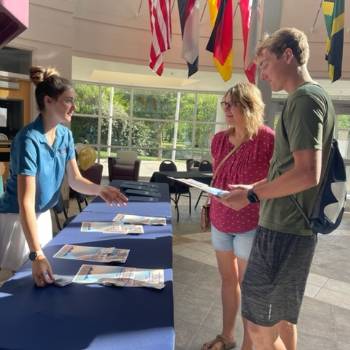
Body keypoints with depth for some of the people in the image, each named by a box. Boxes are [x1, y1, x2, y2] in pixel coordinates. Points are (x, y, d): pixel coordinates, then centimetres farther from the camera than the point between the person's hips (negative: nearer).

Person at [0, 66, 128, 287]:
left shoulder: (65, 135, -5)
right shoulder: (29, 139, -28)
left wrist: (99, 189, -24)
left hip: (43, 215, 7)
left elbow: (75, 180, -2)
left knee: (44, 282, 19)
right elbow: (26, 202, -33)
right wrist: (36, 255, -40)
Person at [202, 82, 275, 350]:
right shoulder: (219, 139, 3)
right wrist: (211, 208, 16)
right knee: (228, 278, 18)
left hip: (251, 224, -6)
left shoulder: (267, 139, -16)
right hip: (220, 221, 6)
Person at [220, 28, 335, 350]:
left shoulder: (304, 98, -15)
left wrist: (252, 196, -16)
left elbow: (307, 174, -25)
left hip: (283, 231, -10)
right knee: (283, 317, 21)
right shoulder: (316, 97, 17)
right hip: (294, 228, 10)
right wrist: (254, 188, 14)